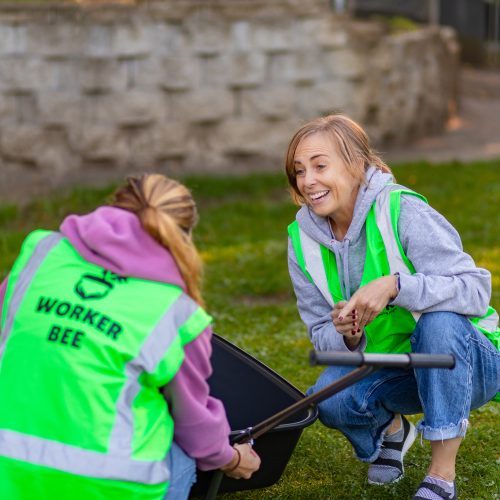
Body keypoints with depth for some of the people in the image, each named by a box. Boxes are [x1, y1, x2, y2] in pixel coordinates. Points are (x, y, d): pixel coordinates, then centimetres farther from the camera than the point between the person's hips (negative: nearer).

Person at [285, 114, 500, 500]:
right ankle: (389, 427, 12)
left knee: (439, 320, -36)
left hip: (463, 358, -4)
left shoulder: (403, 211, -21)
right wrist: (347, 336, -25)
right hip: (386, 366, 4)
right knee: (329, 399, -26)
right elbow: (322, 337, -1)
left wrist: (396, 285, -41)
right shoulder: (304, 240, -5)